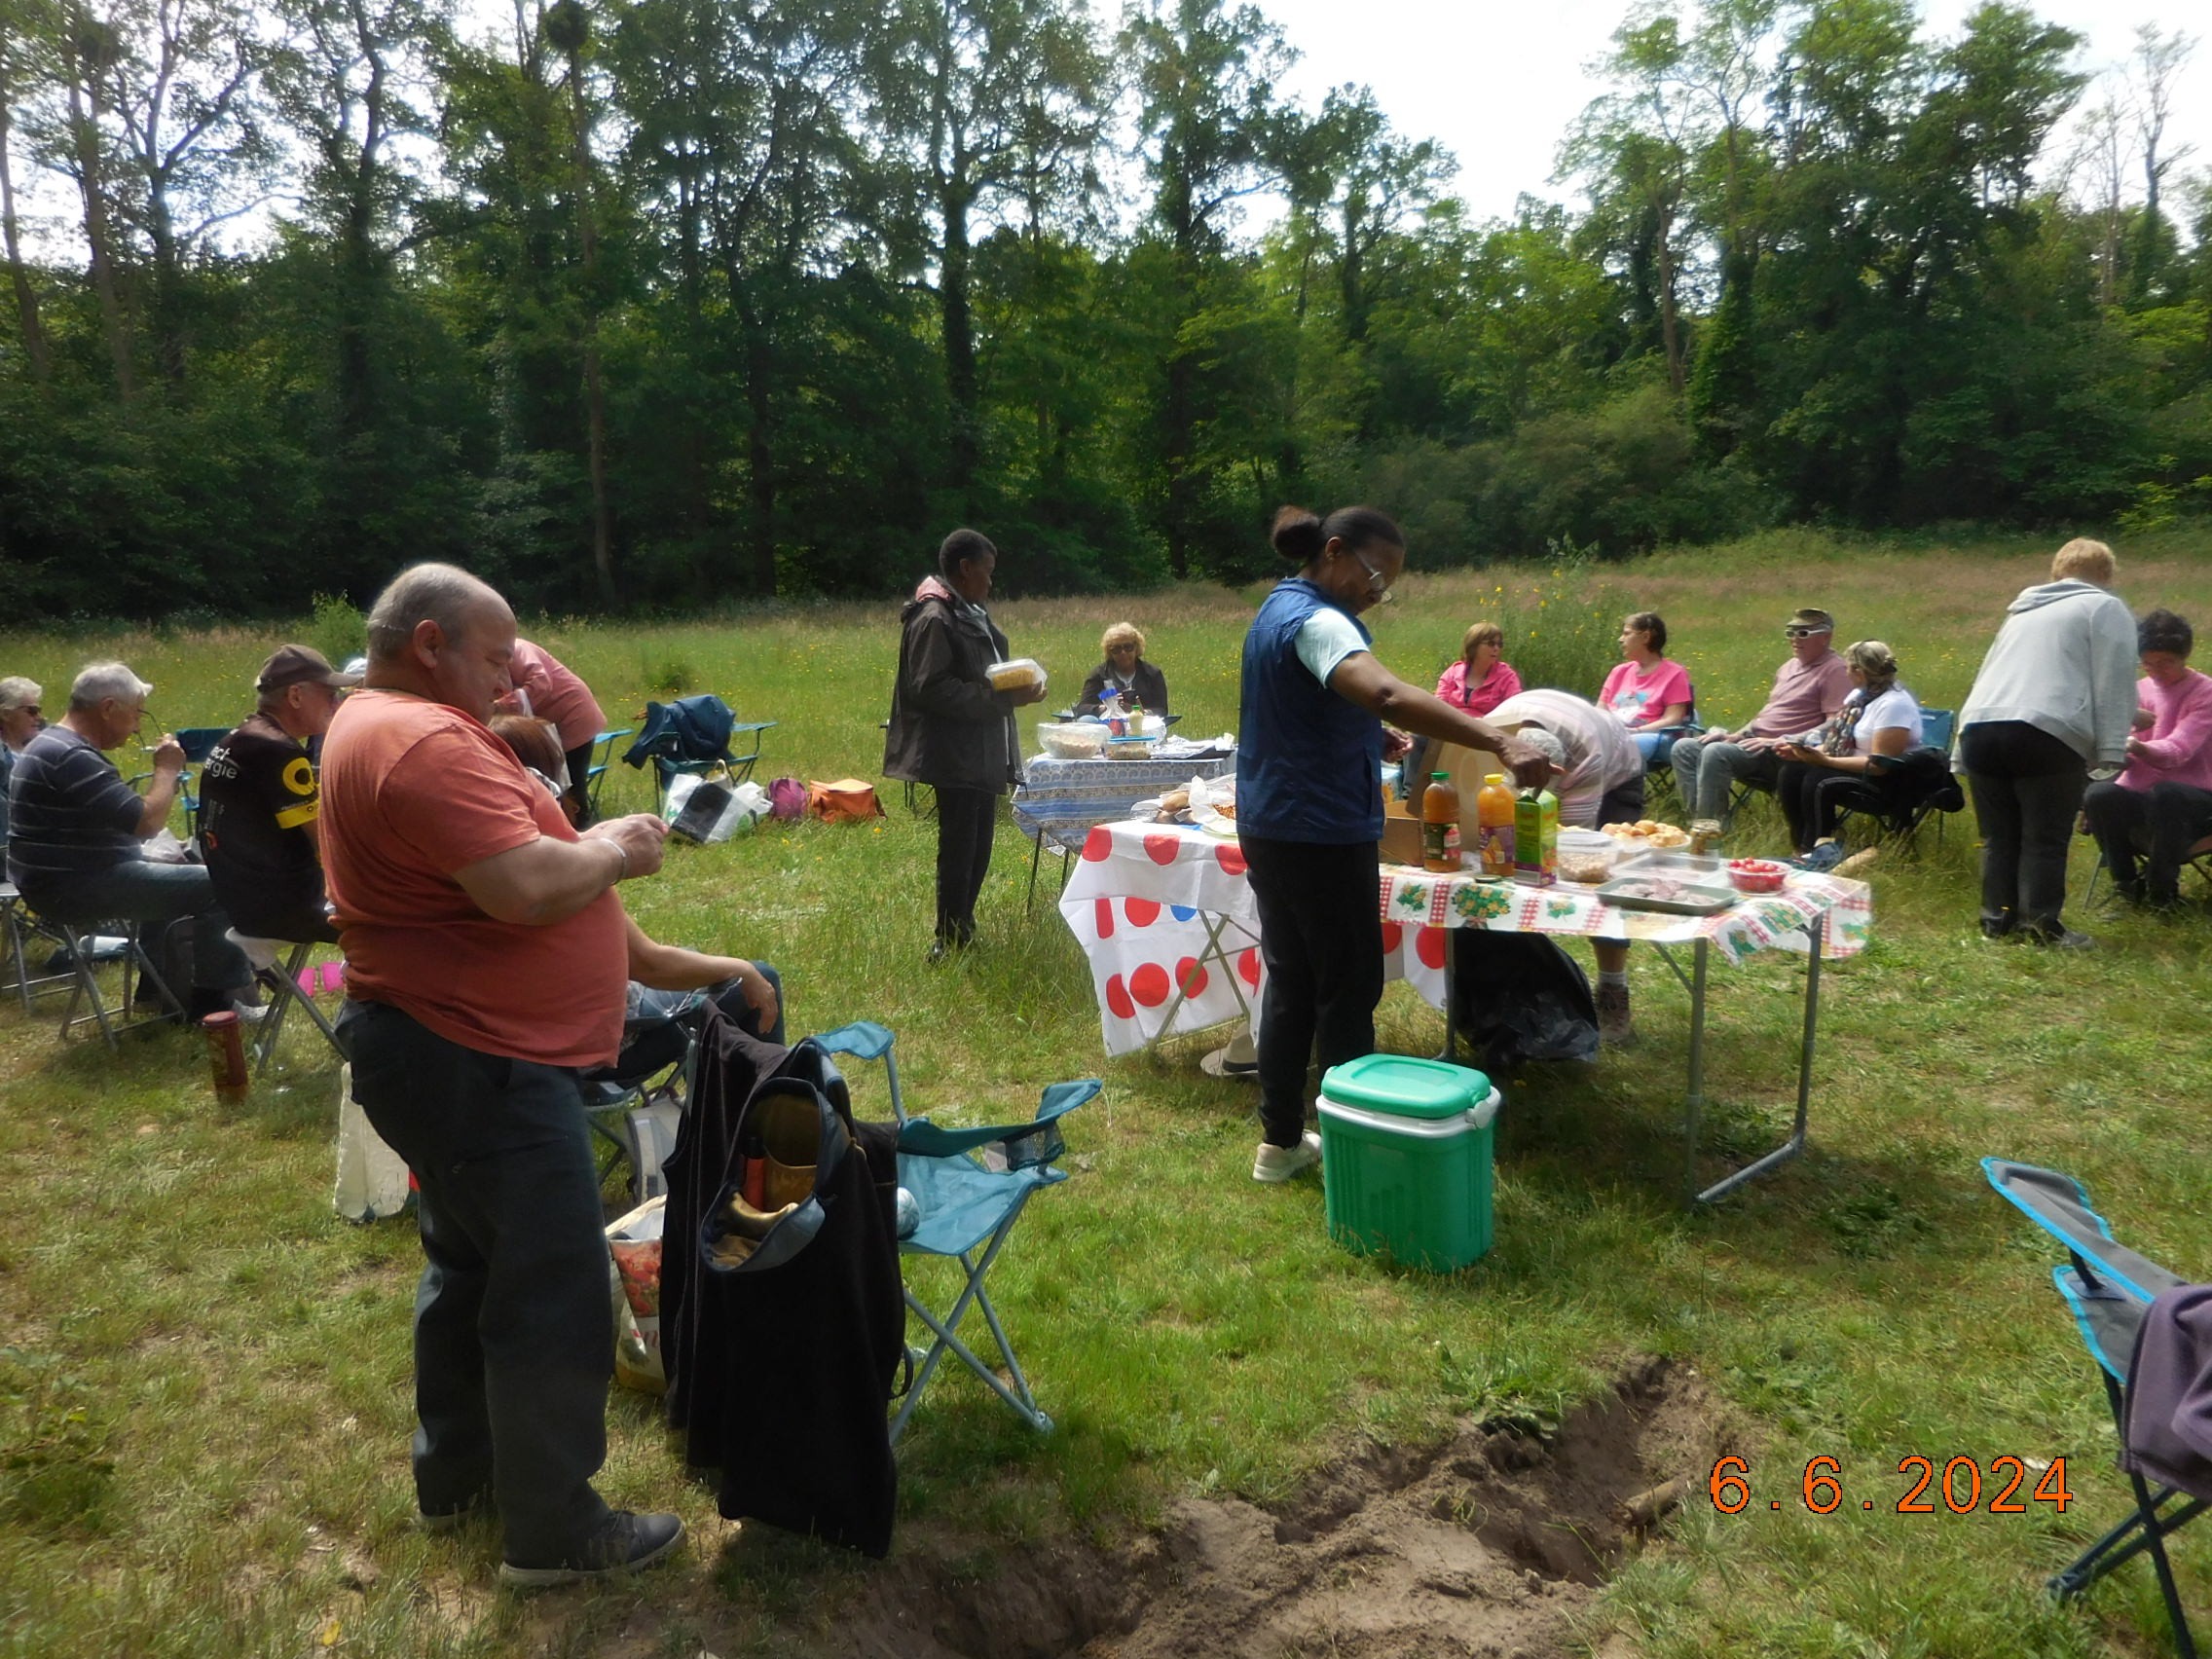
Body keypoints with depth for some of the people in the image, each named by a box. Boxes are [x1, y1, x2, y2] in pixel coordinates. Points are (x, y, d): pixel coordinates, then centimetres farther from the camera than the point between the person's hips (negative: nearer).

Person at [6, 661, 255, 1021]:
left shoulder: (55, 745, 14)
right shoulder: (73, 759, -22)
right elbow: (147, 823, -26)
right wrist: (167, 770, -12)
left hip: (67, 878, 12)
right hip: (75, 887, -11)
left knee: (176, 876, 30)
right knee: (217, 886, -13)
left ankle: (160, 986, 31)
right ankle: (213, 997, -1)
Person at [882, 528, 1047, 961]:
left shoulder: (971, 614, 17)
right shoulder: (934, 618, -15)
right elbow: (931, 689, -22)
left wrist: (1017, 688, 9)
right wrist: (1002, 698, -22)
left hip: (983, 755, 10)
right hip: (956, 758, -10)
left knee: (978, 850, 15)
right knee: (959, 851, -4)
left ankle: (962, 931, 26)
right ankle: (949, 942, 5)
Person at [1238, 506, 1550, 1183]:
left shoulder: (1277, 609, 13)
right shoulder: (1315, 621, -19)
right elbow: (1387, 695, -38)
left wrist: (1371, 739, 21)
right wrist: (1501, 742, -44)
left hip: (1270, 828, 10)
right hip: (1320, 834, -10)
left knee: (1291, 982, 15)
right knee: (1348, 990, 0)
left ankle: (1281, 1140, 23)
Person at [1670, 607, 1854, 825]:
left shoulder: (1835, 671, -7)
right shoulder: (1789, 667, 20)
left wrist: (1779, 742, -20)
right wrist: (1735, 735, 11)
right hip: (1754, 740, 10)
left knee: (1716, 753, -32)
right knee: (1684, 747, -4)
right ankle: (1698, 819, -14)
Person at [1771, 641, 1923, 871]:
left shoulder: (1894, 704, -21)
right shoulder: (1860, 694, 8)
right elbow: (1838, 740, 13)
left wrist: (1826, 761, -25)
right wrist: (1805, 752, -5)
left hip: (1884, 781, -9)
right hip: (1846, 765, 9)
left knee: (1816, 781, -29)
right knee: (1790, 773, -10)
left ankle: (1818, 852, -11)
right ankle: (1804, 847, -7)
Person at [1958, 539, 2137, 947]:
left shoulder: (2024, 609, 31)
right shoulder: (2105, 608, 13)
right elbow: (2114, 684, -1)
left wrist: (1964, 750, 27)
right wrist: (2111, 752, -7)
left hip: (1979, 726, 5)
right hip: (2045, 733, -5)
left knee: (1999, 838, 10)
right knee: (2045, 839, -1)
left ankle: (1998, 920, 11)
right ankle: (2041, 925, -3)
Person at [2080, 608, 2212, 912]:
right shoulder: (2138, 690, 10)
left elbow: (2177, 750, -21)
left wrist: (2139, 748, -43)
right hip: (2139, 799, 4)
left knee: (2165, 792, -38)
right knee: (2098, 794, -29)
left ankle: (2162, 889, -17)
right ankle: (2127, 884, -9)